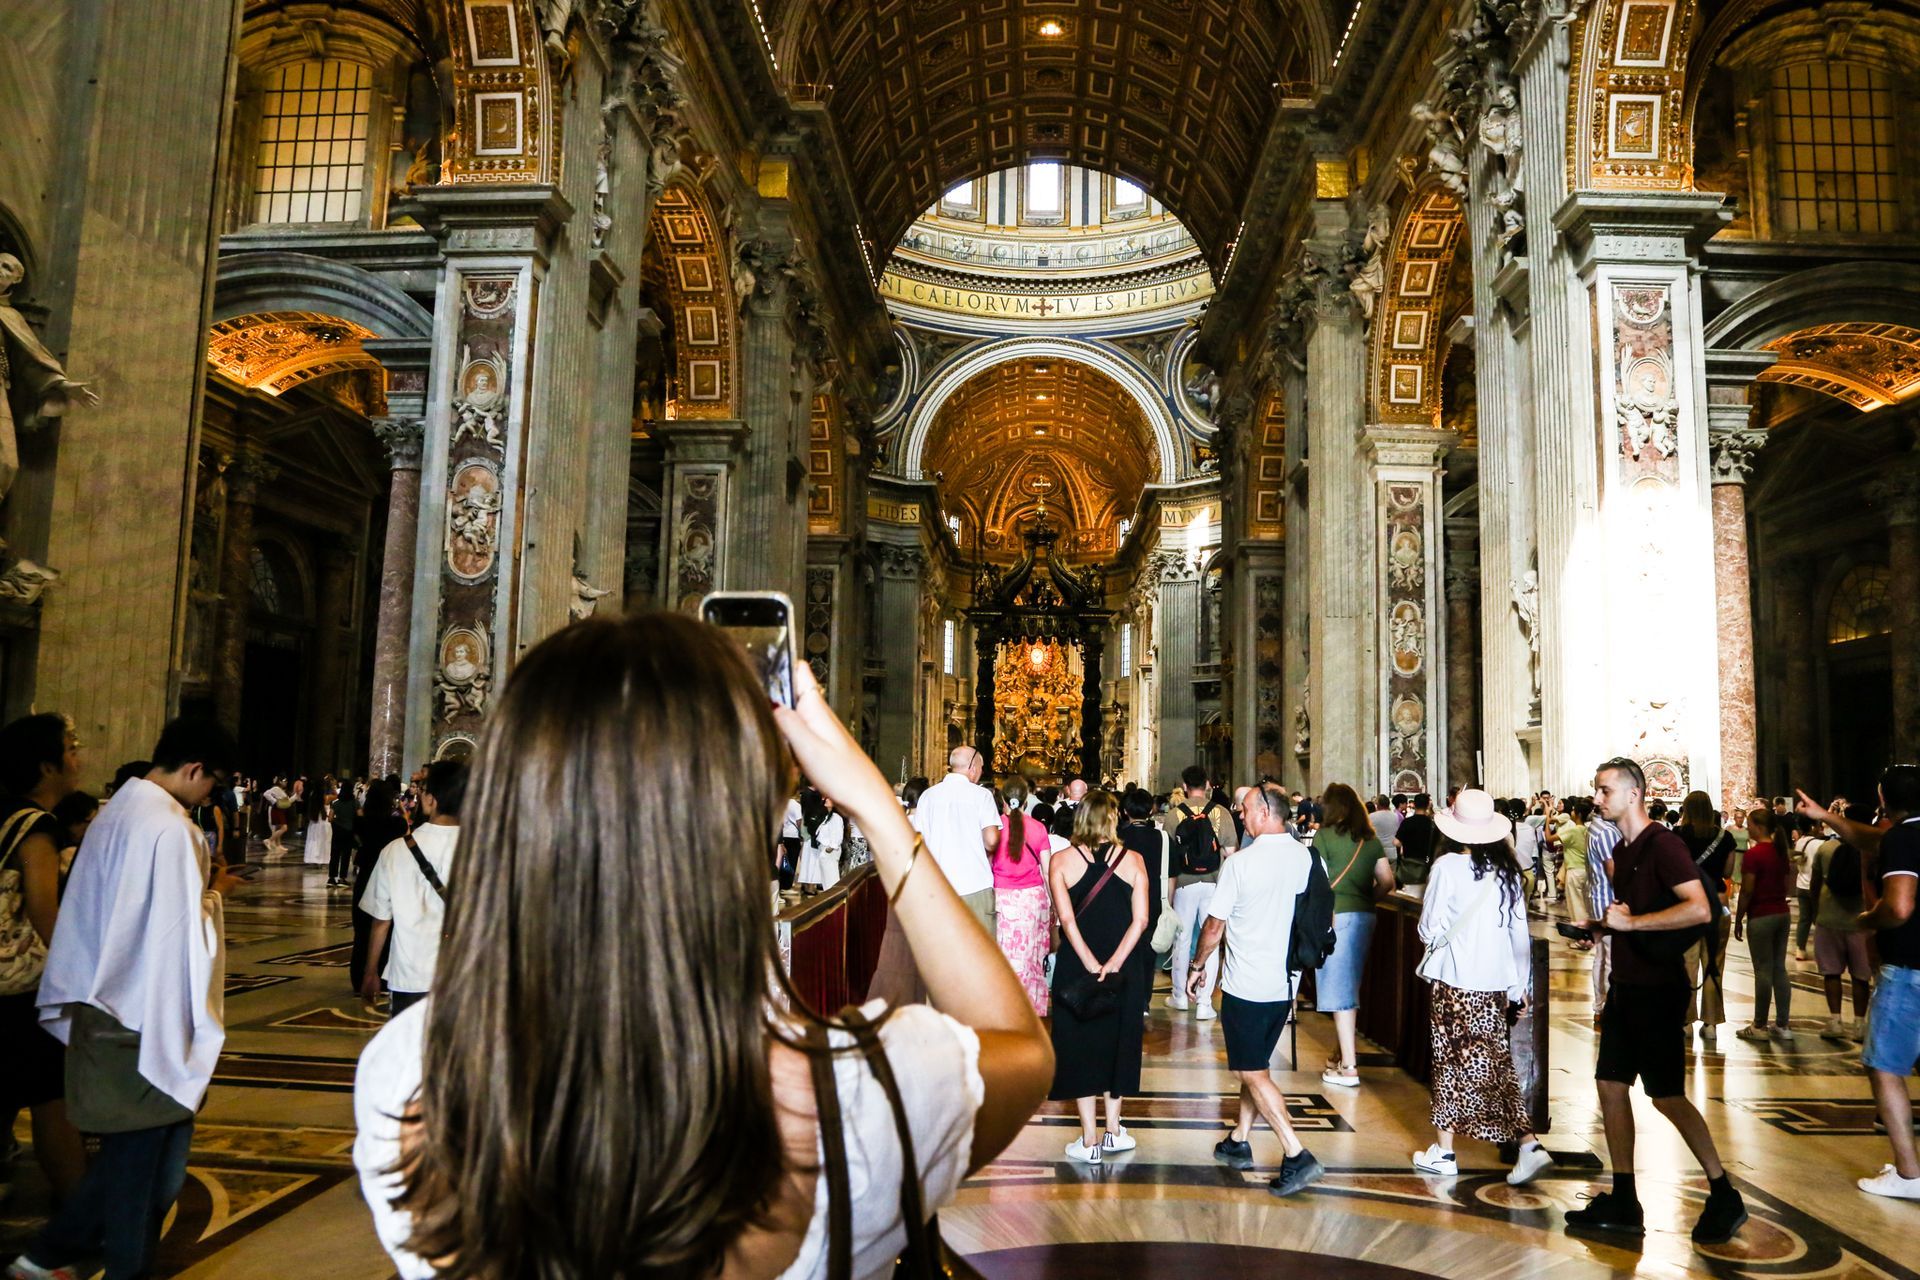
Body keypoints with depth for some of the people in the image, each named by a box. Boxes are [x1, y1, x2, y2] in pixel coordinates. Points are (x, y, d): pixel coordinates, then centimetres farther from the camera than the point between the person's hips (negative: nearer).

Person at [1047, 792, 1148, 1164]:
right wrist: (1113, 963, -14)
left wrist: (1092, 965, -15)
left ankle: (1090, 1140, 10)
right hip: (1123, 967, 2)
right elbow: (1141, 919, -11)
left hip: (1075, 965, -1)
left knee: (1080, 1044, 8)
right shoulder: (1133, 860, -3)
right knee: (1116, 1041, 17)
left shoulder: (1061, 861, -6)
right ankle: (1113, 1131, 25)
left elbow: (1066, 919, -15)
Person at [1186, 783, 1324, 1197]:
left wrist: (1196, 967, 7)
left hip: (1245, 985, -6)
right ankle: (1239, 1141, 31)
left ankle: (1296, 1156, -7)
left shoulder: (1241, 863, -16)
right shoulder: (1306, 858, -1)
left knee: (1253, 1072, 1)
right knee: (1255, 1065, 20)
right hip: (1284, 984, 6)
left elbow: (1214, 927, -9)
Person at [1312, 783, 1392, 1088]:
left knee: (1339, 987, -3)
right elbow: (1386, 882, 8)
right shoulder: (1371, 840, 9)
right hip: (1365, 917, 6)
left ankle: (1348, 1067, -3)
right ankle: (1344, 1053, 29)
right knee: (1350, 986, 18)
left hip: (1336, 916, -6)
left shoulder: (1326, 836, -8)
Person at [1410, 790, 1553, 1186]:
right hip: (1498, 981, 4)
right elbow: (1520, 932, 6)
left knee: (1452, 1063, 7)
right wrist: (1522, 985, 14)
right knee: (1498, 1064, 12)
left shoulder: (1448, 866, -14)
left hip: (1454, 979, -4)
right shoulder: (1508, 871, 1)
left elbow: (1430, 929, -11)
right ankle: (1528, 1143, 2)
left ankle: (1444, 1152, 15)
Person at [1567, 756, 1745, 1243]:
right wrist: (1598, 923, 7)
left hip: (1658, 988, -9)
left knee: (1667, 1096, -2)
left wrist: (1630, 921, -24)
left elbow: (1700, 910, -26)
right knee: (1611, 1086, 8)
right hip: (1625, 984, 9)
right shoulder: (1621, 851, 12)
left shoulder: (1662, 844, -15)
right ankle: (1623, 1203, 16)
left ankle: (1725, 1198, 15)